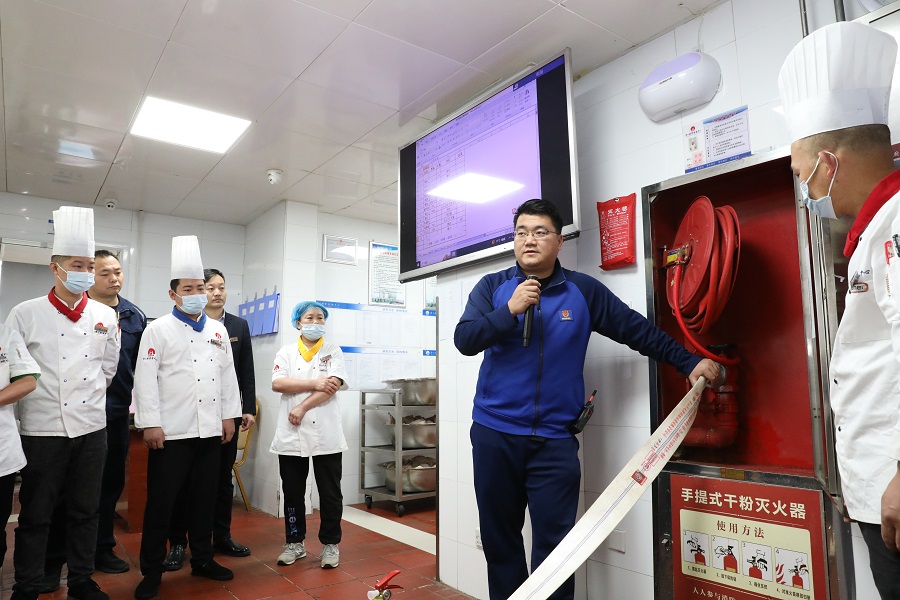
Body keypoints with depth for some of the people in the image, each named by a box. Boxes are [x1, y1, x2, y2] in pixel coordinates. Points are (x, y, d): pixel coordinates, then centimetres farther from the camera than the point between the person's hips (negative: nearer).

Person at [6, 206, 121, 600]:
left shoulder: (106, 316, 3)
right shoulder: (25, 314, -5)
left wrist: (86, 396, 13)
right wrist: (45, 398, 3)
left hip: (91, 426, 3)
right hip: (42, 428, -2)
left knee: (86, 510, 13)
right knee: (35, 515, 8)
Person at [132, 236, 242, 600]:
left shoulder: (218, 331, 11)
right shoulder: (158, 330, -2)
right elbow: (145, 379, -8)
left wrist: (229, 415, 8)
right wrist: (150, 423, -13)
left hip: (209, 430, 4)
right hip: (171, 431, -4)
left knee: (204, 498, 13)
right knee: (161, 501, 4)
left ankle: (202, 559, 27)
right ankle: (152, 570, 18)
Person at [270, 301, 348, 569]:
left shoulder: (333, 351, 4)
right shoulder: (286, 353, 9)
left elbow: (333, 385, -9)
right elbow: (278, 383, -6)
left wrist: (302, 407, -14)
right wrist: (314, 383, -13)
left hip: (326, 434, -2)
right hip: (291, 434, 2)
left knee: (330, 493, 6)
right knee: (293, 493, 12)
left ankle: (330, 544, 19)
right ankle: (295, 542, 27)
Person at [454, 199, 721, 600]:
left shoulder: (583, 291, 3)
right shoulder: (492, 287, 3)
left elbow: (637, 330, 7)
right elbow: (464, 340, -8)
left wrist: (689, 362, 5)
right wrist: (510, 310, -18)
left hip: (554, 439, -1)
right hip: (494, 434, 2)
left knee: (554, 544, 1)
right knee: (499, 537, 14)